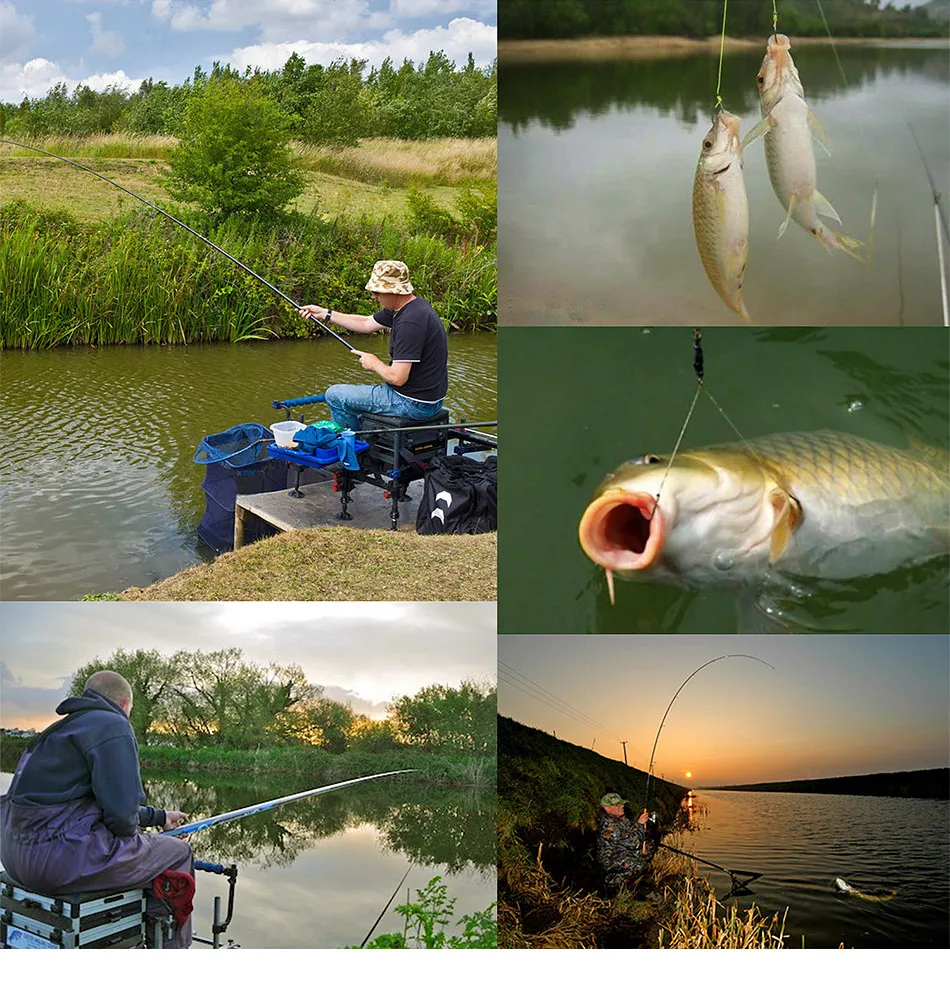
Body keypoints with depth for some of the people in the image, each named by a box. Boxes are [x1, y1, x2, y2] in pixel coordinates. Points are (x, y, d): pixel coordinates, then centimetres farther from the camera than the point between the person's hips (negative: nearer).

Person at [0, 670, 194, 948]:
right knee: (178, 854, 6)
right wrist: (129, 831, 5)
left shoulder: (62, 728, 22)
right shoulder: (113, 727, -8)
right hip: (62, 859, -10)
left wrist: (159, 817, 43)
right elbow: (120, 813, -19)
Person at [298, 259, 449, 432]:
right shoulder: (404, 308, 5)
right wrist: (324, 313, 17)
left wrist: (374, 364, -7)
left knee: (335, 395, 0)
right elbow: (366, 324, 18)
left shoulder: (410, 323, -27)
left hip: (414, 404, -10)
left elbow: (397, 377, -27)